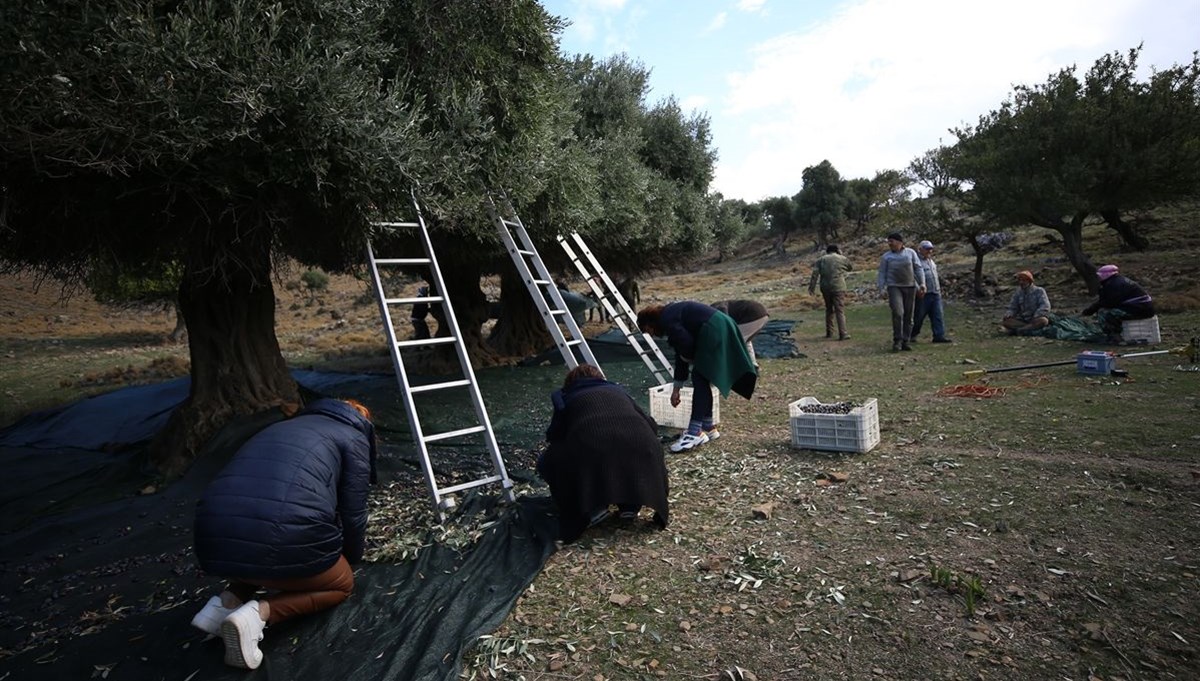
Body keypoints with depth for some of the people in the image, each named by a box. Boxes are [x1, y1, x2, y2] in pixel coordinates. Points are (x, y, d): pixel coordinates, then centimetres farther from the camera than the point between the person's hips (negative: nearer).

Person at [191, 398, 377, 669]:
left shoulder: (283, 427, 32)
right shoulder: (354, 438, 12)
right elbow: (352, 512, 9)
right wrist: (353, 556, 31)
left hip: (215, 539, 7)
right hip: (284, 539, -7)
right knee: (341, 584, 22)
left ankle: (227, 601, 13)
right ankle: (259, 613, -1)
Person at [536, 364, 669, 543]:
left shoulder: (566, 398, 30)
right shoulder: (618, 390, 34)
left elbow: (554, 437, 34)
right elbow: (652, 426, 33)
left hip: (590, 449, -3)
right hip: (640, 445, 3)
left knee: (547, 462, 24)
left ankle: (592, 508, 12)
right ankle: (630, 504, 21)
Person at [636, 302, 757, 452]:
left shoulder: (666, 320, -5)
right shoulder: (671, 314, 24)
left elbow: (687, 343, -18)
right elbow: (681, 355, 27)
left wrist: (688, 357, 7)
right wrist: (676, 389, 31)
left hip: (714, 331, -10)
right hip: (722, 327, 10)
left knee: (699, 378, -6)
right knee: (702, 379, 15)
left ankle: (696, 432, -5)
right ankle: (708, 427, 22)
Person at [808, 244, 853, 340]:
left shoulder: (821, 259, 8)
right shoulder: (842, 259, 5)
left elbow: (815, 273, -2)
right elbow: (850, 267, 23)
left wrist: (812, 287, -3)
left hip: (825, 288, 3)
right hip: (838, 288, -3)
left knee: (829, 309, 17)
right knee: (840, 310, -3)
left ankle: (829, 332, 21)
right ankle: (842, 334, -8)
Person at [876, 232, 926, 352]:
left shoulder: (910, 253, 7)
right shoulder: (886, 257, 5)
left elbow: (918, 269, 7)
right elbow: (882, 274, 5)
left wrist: (922, 284, -1)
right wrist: (882, 288, -5)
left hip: (910, 287, 2)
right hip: (894, 287, -2)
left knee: (908, 316, 3)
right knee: (898, 313, -19)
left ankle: (905, 341, 11)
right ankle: (897, 341, -10)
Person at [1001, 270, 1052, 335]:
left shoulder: (1039, 291, 0)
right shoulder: (1017, 293, 10)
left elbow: (1045, 306, -12)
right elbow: (1012, 307, 9)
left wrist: (1035, 317, -29)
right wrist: (1008, 314, -15)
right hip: (1022, 320, 3)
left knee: (1043, 320, -38)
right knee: (1004, 321, -25)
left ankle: (1017, 330, -39)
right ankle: (1032, 327, -30)